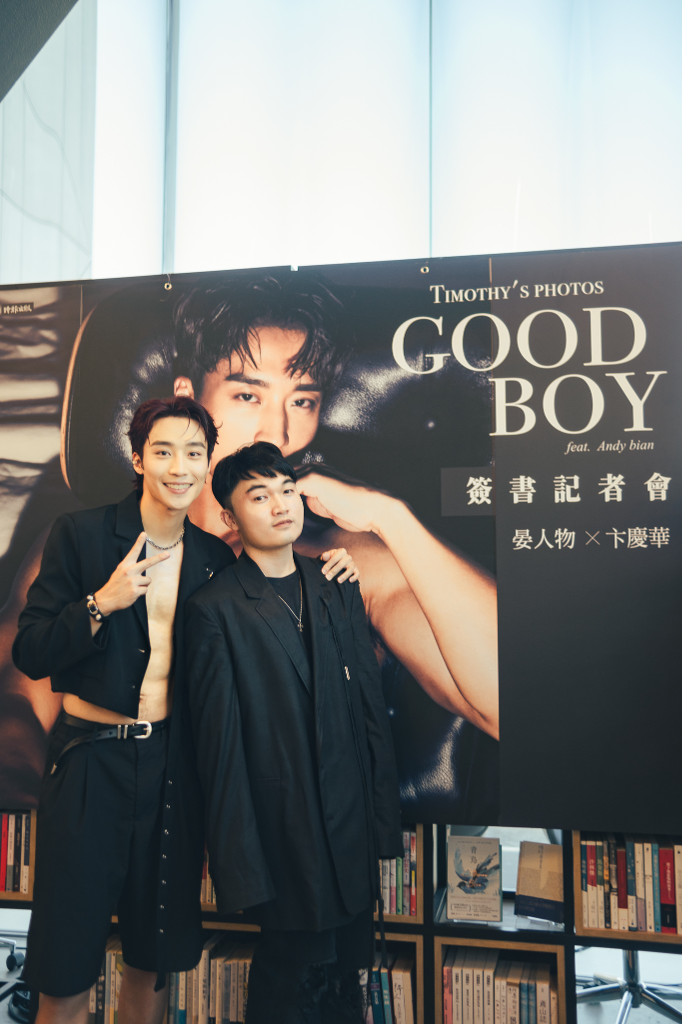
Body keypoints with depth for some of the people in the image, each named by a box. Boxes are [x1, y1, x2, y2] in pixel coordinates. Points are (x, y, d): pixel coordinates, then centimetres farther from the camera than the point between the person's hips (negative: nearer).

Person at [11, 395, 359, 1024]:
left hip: (172, 767, 3)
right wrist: (102, 604, -22)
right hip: (91, 761, -3)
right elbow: (29, 654, -6)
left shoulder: (215, 559, 4)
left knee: (154, 963, 18)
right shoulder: (81, 534, -5)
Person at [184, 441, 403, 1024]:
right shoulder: (215, 610, -10)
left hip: (353, 829, 5)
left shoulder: (339, 593, 6)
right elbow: (219, 746, -10)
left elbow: (372, 708, 8)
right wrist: (240, 869, -9)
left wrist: (384, 819, 6)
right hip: (284, 837, -5)